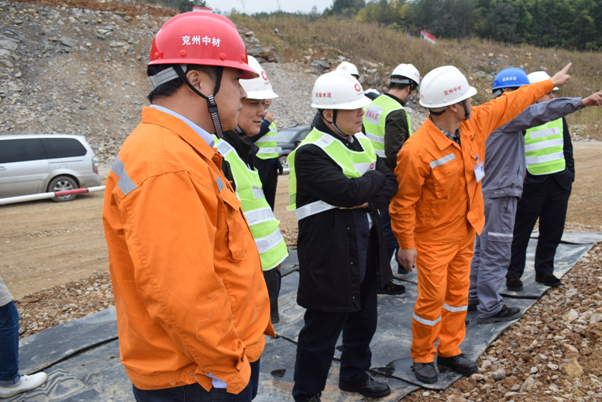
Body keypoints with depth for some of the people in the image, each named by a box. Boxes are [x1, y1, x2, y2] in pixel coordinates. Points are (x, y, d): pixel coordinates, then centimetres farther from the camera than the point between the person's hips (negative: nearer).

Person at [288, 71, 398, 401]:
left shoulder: (360, 141, 8)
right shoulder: (310, 152, -19)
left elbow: (390, 184, 5)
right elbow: (348, 192, -29)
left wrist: (370, 200, -15)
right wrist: (375, 179, -10)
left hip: (365, 248, 8)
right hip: (330, 255, -8)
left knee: (363, 320, 23)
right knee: (322, 329, 6)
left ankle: (354, 375, 46)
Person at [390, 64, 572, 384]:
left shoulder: (475, 123, -5)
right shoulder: (416, 151, -28)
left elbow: (509, 103, 13)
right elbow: (403, 201, -20)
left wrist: (550, 83, 23)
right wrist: (406, 244, -15)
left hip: (465, 231, 8)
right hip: (433, 238, -7)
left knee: (458, 294, 17)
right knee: (432, 298, 4)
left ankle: (450, 350, 35)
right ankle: (422, 357, 26)